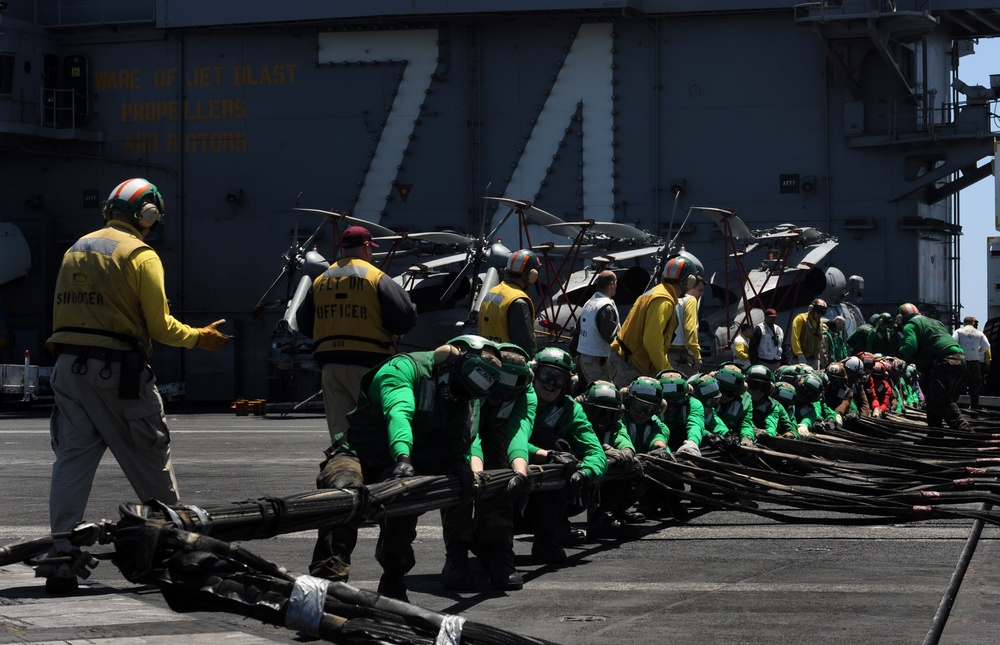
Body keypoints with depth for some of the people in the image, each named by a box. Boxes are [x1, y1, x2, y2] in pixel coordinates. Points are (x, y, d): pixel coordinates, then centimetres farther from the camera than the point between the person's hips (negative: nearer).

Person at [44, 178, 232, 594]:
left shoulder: (76, 249, 16)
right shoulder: (140, 255, -6)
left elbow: (62, 313, 17)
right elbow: (160, 325, -8)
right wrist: (199, 338, 6)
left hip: (69, 366, 6)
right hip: (117, 369, -6)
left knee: (71, 458, 2)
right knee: (149, 462, 6)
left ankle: (62, 559, -6)